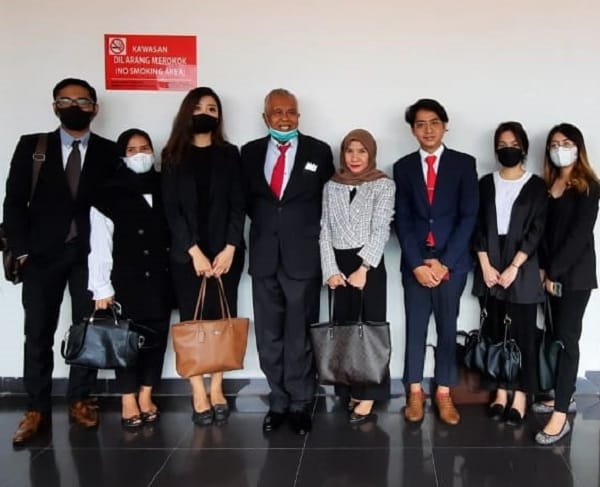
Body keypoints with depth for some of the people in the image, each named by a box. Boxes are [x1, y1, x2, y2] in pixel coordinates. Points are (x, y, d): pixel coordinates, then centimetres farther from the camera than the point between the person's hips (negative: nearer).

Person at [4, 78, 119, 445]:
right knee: (38, 333, 2)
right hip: (43, 253, 0)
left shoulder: (110, 152, 5)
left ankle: (80, 401, 19)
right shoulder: (31, 146, 6)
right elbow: (15, 201, 3)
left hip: (91, 253, 0)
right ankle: (37, 409, 10)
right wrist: (22, 249, -5)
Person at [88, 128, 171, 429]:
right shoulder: (109, 194, -2)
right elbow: (100, 246, -4)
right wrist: (102, 287, -9)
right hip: (126, 279, -3)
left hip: (160, 278, 3)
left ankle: (146, 397, 20)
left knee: (157, 336, 7)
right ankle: (128, 401, 12)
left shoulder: (164, 188, 8)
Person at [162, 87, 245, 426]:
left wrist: (229, 249, -10)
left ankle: (217, 389, 12)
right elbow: (172, 208, -2)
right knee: (192, 320, -1)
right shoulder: (174, 156, 5)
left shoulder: (230, 154, 8)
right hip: (187, 252, -1)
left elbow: (238, 205, 2)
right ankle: (199, 394, 4)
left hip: (226, 250, 1)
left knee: (222, 318, 2)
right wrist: (194, 251, -11)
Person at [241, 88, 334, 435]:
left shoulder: (319, 152, 0)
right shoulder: (250, 152, 7)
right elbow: (247, 199, 15)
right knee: (269, 338, 9)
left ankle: (300, 405, 18)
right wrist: (267, 224, 4)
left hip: (303, 256, -2)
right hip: (264, 257, 3)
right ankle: (279, 402, 22)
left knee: (300, 337, 6)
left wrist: (307, 231, -3)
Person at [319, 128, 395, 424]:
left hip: (369, 263, -3)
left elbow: (381, 230, -8)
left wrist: (363, 269, -15)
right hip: (339, 265, 4)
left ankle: (368, 395, 6)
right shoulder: (331, 186, 10)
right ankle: (351, 392, 16)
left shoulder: (384, 185, 0)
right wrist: (330, 270, -5)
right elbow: (325, 230, 6)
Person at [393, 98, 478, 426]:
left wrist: (444, 261, -11)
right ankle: (415, 392, 17)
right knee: (415, 328, 6)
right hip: (415, 261, 1)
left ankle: (444, 393, 16)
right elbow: (402, 220, 2)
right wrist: (417, 263, -9)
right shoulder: (403, 167, 6)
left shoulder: (464, 164, 1)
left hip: (452, 261, -1)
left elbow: (468, 216, -5)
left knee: (447, 328, 7)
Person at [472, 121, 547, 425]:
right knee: (496, 333, 6)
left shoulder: (536, 185, 2)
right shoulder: (486, 183, 9)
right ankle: (500, 393, 15)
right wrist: (486, 266, -7)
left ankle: (520, 398, 7)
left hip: (522, 270, -2)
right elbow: (478, 227, 4)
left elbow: (536, 231, -5)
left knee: (523, 334, 0)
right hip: (490, 268, 3)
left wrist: (513, 268, -12)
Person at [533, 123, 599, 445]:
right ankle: (565, 396, 24)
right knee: (559, 336, 11)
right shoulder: (547, 185, 11)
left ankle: (561, 416, -6)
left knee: (567, 338, -7)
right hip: (553, 272, 6)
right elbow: (544, 230, 8)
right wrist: (544, 269, -3)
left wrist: (554, 271, -14)